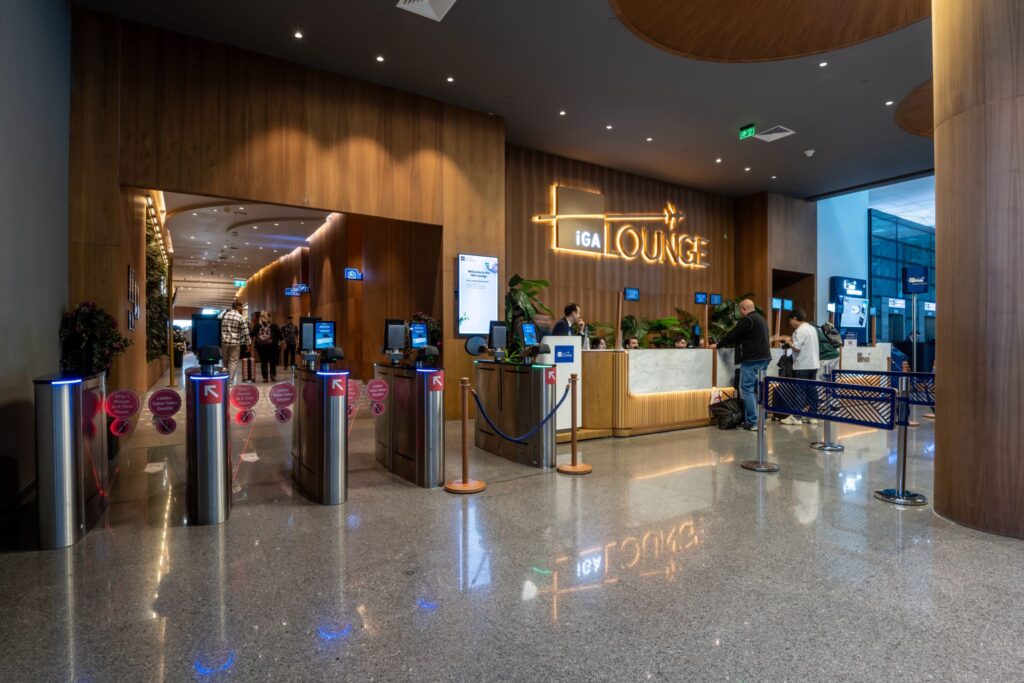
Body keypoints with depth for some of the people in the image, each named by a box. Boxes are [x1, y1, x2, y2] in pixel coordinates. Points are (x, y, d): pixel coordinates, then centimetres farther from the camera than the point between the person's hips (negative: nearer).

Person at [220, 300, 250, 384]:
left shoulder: (223, 315, 8)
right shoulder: (241, 317, -6)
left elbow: (219, 329, 11)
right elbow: (245, 332, -8)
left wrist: (220, 341, 19)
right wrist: (247, 344, 0)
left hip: (224, 342, 4)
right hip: (235, 343, -4)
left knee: (225, 361, 16)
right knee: (233, 362, 1)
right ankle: (230, 381, -3)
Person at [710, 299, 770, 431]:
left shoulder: (747, 320, -10)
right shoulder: (761, 318, 20)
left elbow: (732, 335, -7)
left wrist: (718, 345, 5)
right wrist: (735, 342, 28)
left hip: (752, 360, -9)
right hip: (764, 358, 9)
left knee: (746, 390, -6)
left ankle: (753, 422, -7)